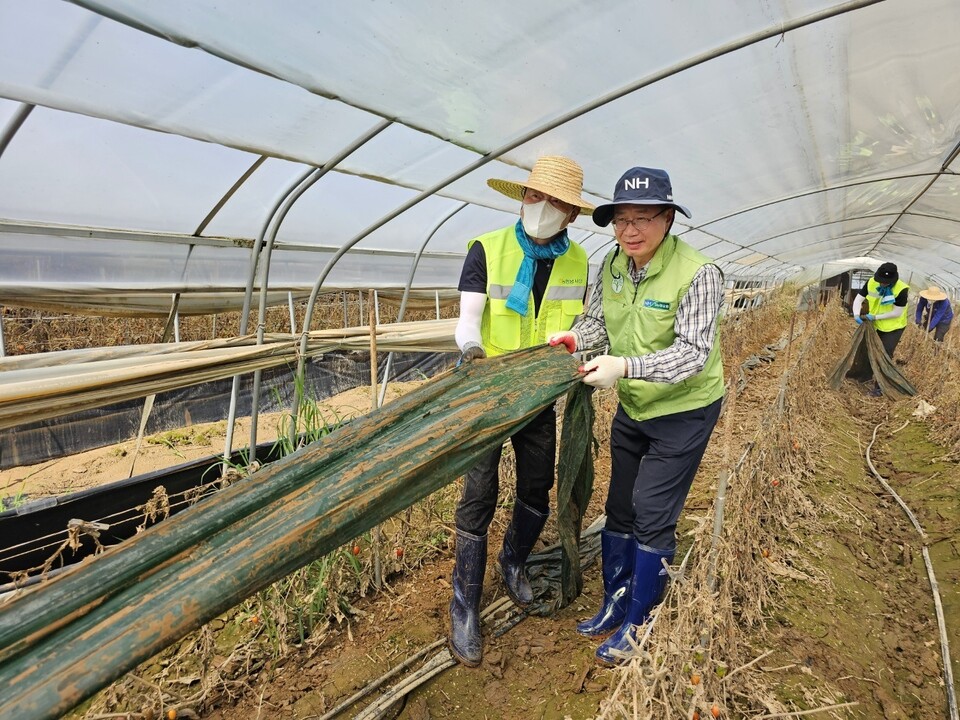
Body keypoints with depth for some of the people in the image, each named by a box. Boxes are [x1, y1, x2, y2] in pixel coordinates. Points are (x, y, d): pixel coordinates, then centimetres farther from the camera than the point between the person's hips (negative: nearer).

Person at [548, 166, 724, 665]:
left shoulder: (698, 274, -23)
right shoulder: (612, 264, -4)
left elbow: (693, 352, -27)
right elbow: (597, 321, 5)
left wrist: (625, 366, -39)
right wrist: (573, 338, -16)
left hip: (684, 411, -6)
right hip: (632, 408, 6)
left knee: (653, 516, 0)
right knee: (619, 508, 15)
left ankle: (638, 622, 22)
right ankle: (615, 603, 35)